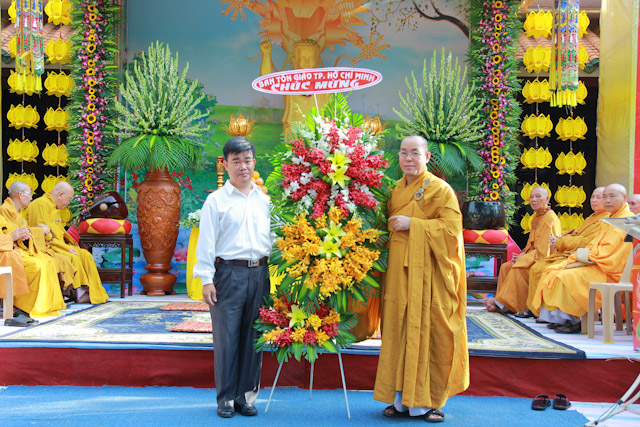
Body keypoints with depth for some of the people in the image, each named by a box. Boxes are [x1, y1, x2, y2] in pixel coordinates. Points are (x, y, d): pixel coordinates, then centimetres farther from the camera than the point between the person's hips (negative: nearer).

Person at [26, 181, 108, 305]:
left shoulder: (54, 207, 19)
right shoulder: (41, 204, -13)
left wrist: (71, 244, 10)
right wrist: (65, 247, -21)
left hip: (59, 245, 10)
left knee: (85, 255, -7)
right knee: (73, 257, -28)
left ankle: (95, 294, -11)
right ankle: (80, 294, -20)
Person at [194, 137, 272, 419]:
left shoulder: (264, 200, 13)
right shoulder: (216, 200, 2)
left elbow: (274, 237, 16)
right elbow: (206, 242, -1)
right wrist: (206, 279, -7)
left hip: (260, 273, 4)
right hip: (229, 272, -3)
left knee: (253, 337, 7)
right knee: (227, 336, 0)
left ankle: (246, 396, 19)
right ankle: (226, 398, 12)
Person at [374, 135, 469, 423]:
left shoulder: (440, 189, -3)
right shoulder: (395, 190, 15)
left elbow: (452, 227, -13)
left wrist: (412, 224, -15)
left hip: (427, 273, -5)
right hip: (398, 272, 5)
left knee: (427, 332, -4)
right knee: (398, 331, 5)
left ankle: (428, 401, 6)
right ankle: (402, 399, 13)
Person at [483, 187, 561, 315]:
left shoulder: (550, 219, -15)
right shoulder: (536, 218, 17)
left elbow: (544, 249, -20)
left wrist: (523, 257, -15)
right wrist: (523, 254, 1)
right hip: (535, 257, 10)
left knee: (518, 268, -28)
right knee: (506, 267, -5)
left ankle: (503, 303, -20)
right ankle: (501, 304, -9)